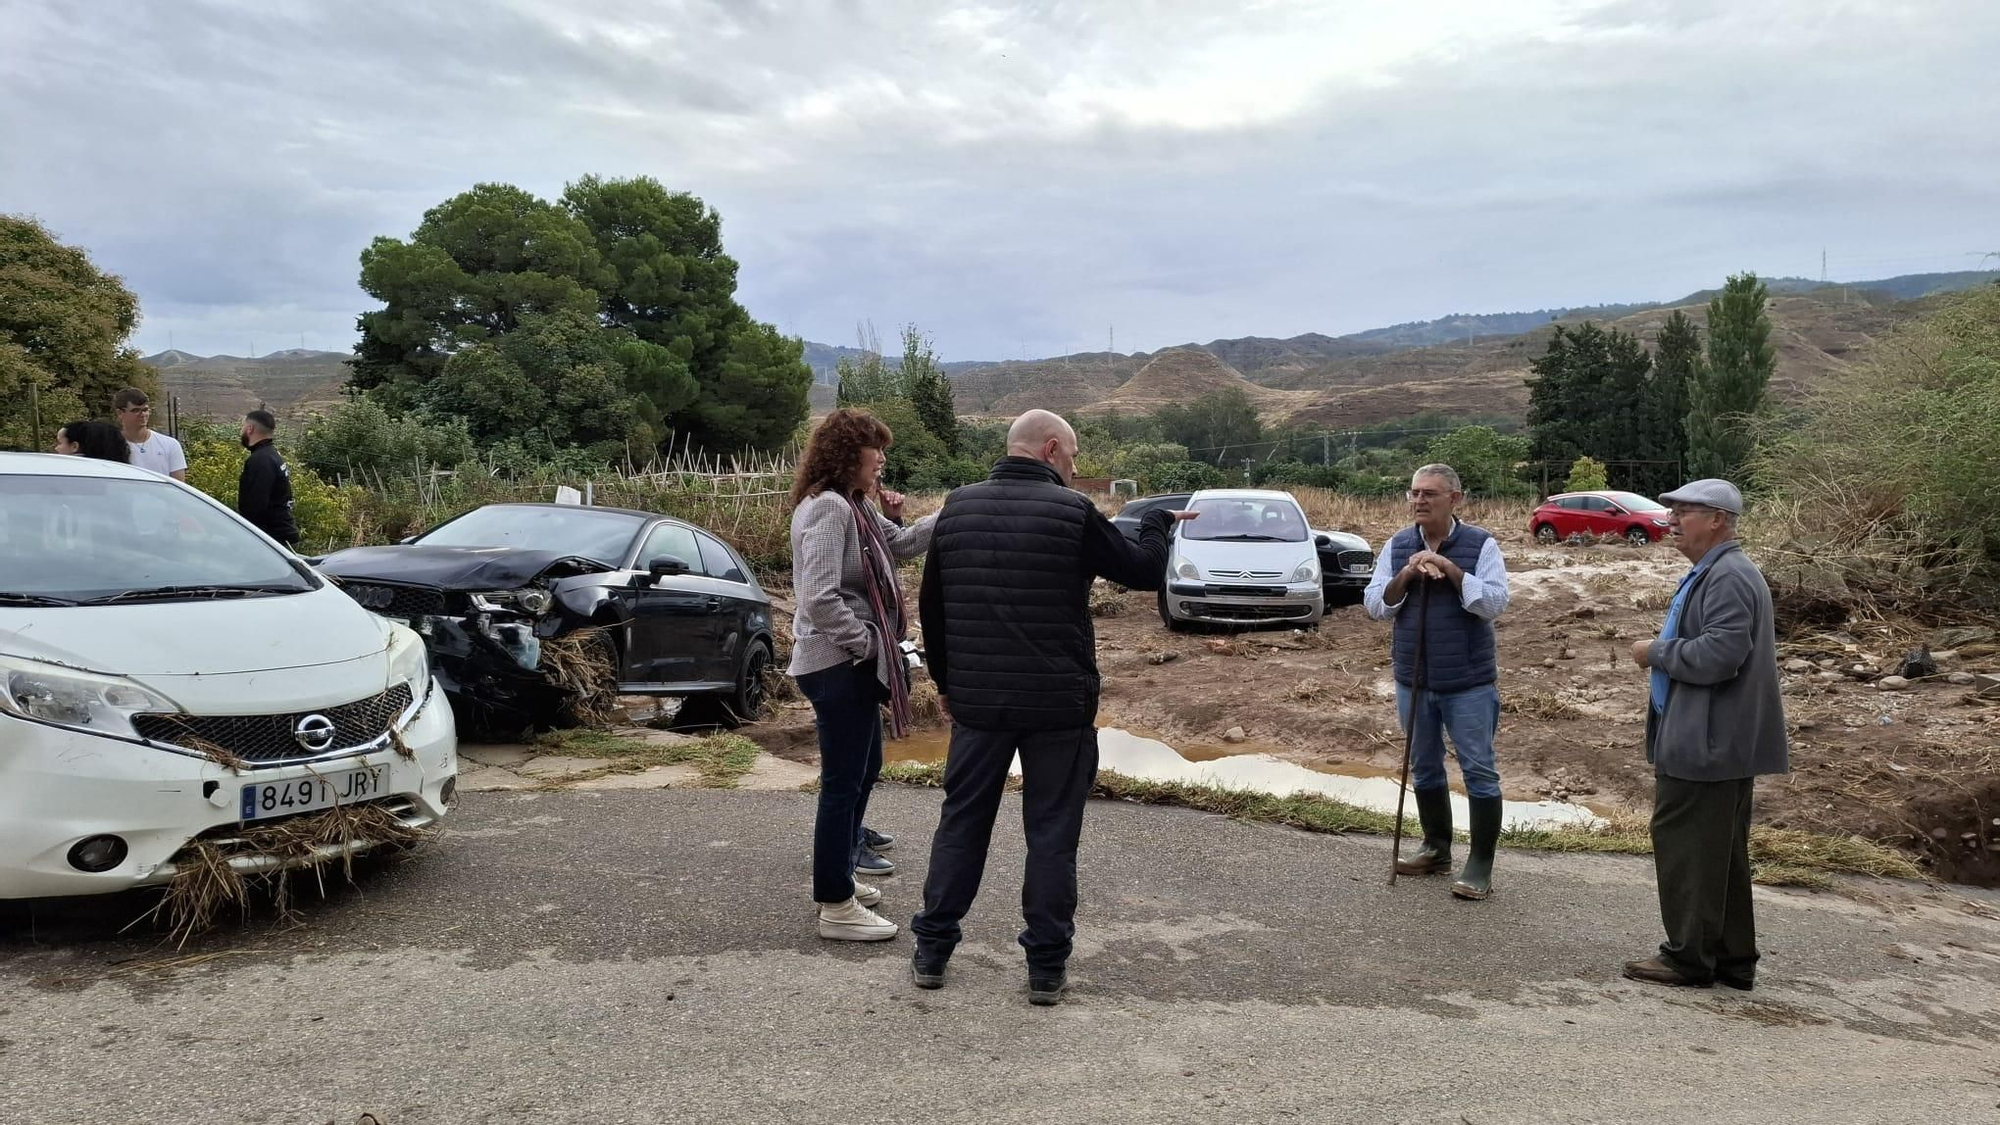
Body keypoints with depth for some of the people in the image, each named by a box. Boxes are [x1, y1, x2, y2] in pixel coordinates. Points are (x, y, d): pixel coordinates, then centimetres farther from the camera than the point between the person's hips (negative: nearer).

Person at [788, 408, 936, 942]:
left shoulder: (856, 507, 12)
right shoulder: (828, 508, -20)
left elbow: (904, 544, 14)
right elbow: (819, 598, -27)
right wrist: (865, 641, -17)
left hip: (854, 663, 11)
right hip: (838, 664, -11)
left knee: (864, 770, 21)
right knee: (843, 782, -3)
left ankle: (839, 874, 35)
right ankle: (837, 907, 7)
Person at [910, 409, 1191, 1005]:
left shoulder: (957, 508, 3)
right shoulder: (1072, 512, -12)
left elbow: (930, 604, 10)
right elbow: (1146, 571, -2)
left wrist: (945, 679, 21)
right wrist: (1158, 523, 18)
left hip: (977, 701, 4)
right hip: (1059, 705, -4)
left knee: (962, 821, 14)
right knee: (1052, 831, 6)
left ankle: (932, 951, 20)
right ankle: (1046, 966, 12)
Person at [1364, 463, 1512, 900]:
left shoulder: (1481, 544, -7)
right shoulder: (1397, 546, 3)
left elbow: (1495, 603, -17)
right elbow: (1375, 605, -1)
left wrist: (1452, 570, -25)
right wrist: (1405, 576, -17)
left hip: (1469, 683, -4)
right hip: (1413, 680, 4)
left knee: (1479, 771, 0)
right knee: (1425, 769, 16)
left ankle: (1481, 865, 9)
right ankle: (1436, 848, 31)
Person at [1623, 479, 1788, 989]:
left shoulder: (1730, 577, -19)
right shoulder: (1710, 573, 16)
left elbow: (1718, 656, -27)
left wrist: (1656, 651, -14)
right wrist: (1663, 651, 13)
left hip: (1707, 745, -11)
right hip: (1716, 742, 11)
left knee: (1688, 849, -2)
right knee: (1719, 853, 16)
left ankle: (1690, 957, 8)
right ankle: (1732, 957, 25)